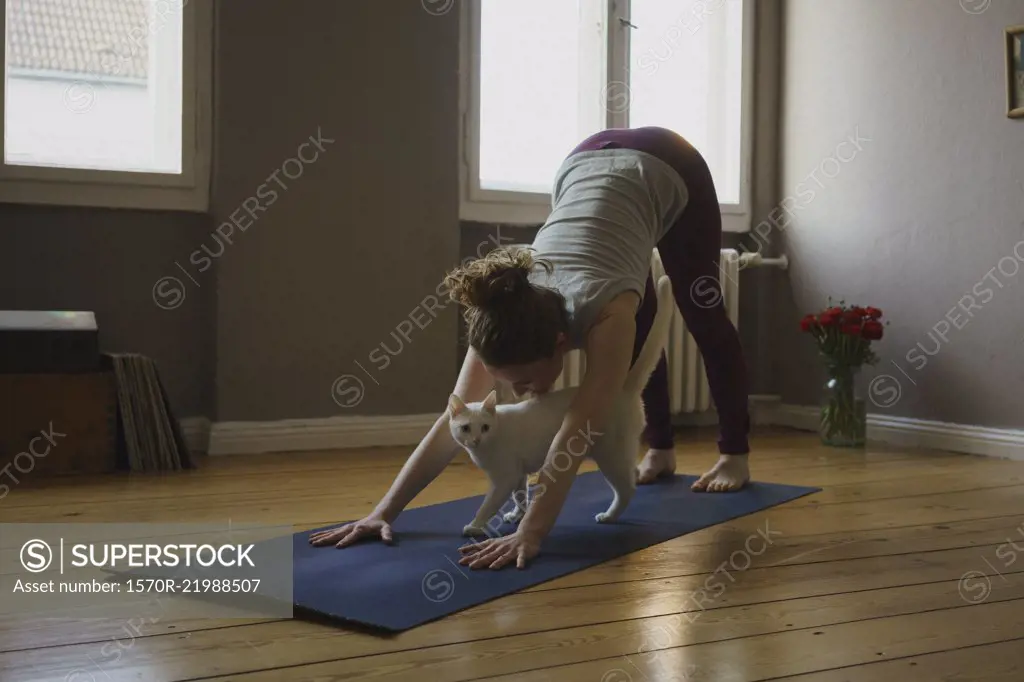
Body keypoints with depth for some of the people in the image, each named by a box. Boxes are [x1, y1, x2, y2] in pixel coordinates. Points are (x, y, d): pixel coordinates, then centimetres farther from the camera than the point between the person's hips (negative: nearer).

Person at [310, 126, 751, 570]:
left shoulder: (606, 312, -43)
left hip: (668, 173, -3)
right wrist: (384, 511, -36)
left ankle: (734, 455, 29)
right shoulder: (503, 316, -29)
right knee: (639, 329, 12)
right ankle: (660, 450, 31)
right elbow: (454, 421, -30)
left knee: (704, 319, 13)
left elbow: (580, 429, -48)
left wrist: (530, 532, -54)